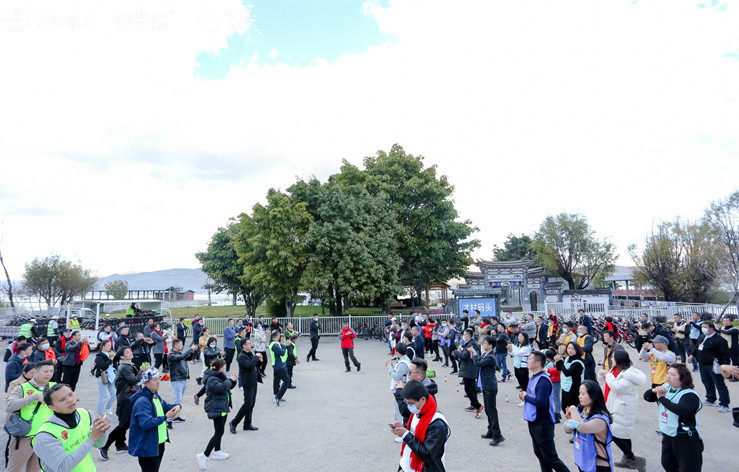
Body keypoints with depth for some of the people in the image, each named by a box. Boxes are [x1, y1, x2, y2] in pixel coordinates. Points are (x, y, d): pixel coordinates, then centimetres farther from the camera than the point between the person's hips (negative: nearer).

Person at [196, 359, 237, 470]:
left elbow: (229, 386, 21)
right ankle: (204, 456, -11)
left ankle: (217, 451, 35)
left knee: (219, 431, 21)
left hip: (222, 407, 11)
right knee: (219, 433, -13)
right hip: (216, 409, -11)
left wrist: (233, 380, 2)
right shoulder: (212, 379, -21)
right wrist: (230, 380, -19)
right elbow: (222, 388, -34)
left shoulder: (219, 376, 12)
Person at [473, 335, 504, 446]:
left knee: (492, 410, -6)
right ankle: (491, 432, 29)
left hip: (490, 388, -10)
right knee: (487, 410, 18)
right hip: (486, 386, 10)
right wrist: (473, 355, 1)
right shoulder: (484, 355, 9)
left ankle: (497, 436, -2)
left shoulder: (490, 358, -20)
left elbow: (477, 363, -24)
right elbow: (476, 363, 15)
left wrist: (474, 354, -9)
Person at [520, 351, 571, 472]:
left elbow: (540, 402, -30)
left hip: (543, 424, -10)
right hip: (533, 422, 10)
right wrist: (524, 396, 0)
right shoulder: (534, 377, 8)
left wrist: (526, 396, -16)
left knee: (550, 458, -2)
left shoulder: (543, 380, -22)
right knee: (539, 453, 19)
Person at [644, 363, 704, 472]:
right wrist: (654, 391, -17)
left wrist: (662, 398, -27)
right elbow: (647, 397, 4)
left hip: (685, 438, -8)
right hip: (667, 435, 8)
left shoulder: (690, 395, -19)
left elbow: (680, 410, -37)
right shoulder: (666, 387, 4)